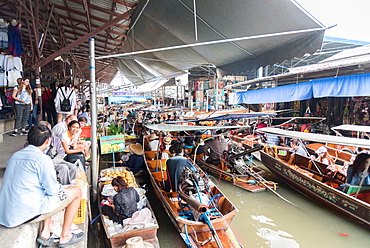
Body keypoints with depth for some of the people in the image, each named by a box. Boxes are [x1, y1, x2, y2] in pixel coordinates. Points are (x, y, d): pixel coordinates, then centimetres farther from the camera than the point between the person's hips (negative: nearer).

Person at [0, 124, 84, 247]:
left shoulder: (14, 156, 10)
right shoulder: (43, 159, -15)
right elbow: (53, 190, -12)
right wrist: (58, 187, 12)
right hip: (26, 214, -9)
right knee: (76, 191, 4)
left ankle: (45, 233, 19)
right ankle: (65, 237, 14)